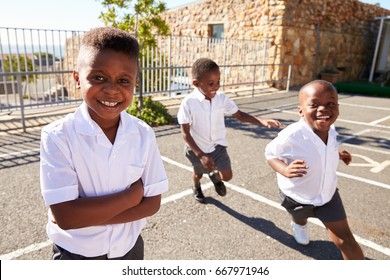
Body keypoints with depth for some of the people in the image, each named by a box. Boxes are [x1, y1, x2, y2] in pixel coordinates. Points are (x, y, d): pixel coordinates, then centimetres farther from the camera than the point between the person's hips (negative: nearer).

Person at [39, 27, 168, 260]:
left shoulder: (144, 134, -14)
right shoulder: (58, 137, -21)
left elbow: (152, 203, -12)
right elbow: (65, 216, -24)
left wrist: (86, 214, -21)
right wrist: (133, 193, -21)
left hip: (129, 248, 2)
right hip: (76, 253, -1)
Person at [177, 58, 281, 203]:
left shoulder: (222, 98, -15)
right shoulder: (188, 103, -26)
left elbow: (239, 115, -3)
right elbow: (185, 133, -22)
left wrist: (262, 121, -18)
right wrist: (200, 155, -27)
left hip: (218, 145, 2)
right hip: (197, 148, -2)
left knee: (227, 176, -2)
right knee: (198, 173, 22)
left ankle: (215, 176, 37)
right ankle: (196, 187, 60)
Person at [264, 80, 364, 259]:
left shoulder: (330, 129, -17)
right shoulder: (291, 137, -38)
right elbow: (271, 154, -21)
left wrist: (336, 154, -8)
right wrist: (285, 170, -39)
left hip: (327, 193, 3)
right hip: (296, 196, -2)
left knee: (344, 239, 4)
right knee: (300, 218, 32)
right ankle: (299, 224, 71)